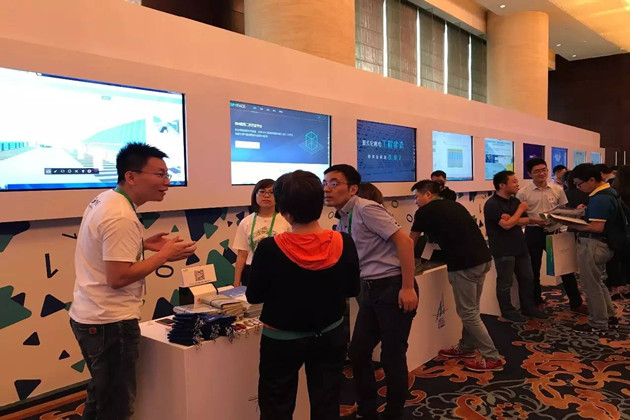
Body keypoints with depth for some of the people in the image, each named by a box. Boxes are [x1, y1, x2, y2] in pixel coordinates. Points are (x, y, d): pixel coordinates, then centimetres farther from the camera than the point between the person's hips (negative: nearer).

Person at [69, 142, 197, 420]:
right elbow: (118, 278, -26)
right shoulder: (121, 217, -24)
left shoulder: (105, 199, 7)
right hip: (109, 323, -10)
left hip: (89, 315, 10)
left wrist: (143, 245, 7)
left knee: (100, 396, 25)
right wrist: (164, 255, -18)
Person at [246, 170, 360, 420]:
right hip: (329, 337, 3)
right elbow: (352, 290, -1)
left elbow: (254, 296, -10)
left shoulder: (270, 248, -24)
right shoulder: (343, 243, -16)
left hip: (282, 341, -2)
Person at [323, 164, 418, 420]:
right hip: (370, 290, 8)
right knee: (358, 353, 11)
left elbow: (404, 241, -19)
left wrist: (408, 287, -20)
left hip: (393, 287, -8)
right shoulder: (342, 222, 11)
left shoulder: (366, 209, -14)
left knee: (392, 357, 5)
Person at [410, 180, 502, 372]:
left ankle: (492, 358, 7)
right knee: (471, 309, 20)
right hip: (483, 258, 8)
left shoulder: (424, 212, 0)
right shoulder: (454, 205, 20)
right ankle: (466, 347, 33)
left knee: (468, 313, 3)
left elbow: (410, 243, 12)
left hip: (464, 264, -8)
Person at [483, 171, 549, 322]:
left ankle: (528, 307, 28)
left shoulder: (515, 201, 12)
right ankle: (507, 311, 16)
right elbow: (507, 225, -21)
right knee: (505, 283, 2)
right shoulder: (492, 204, -15)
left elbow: (525, 220, 8)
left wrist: (513, 219, -12)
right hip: (503, 251, -8)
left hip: (520, 247, 8)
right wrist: (520, 210, -10)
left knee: (527, 278, 14)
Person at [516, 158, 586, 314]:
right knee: (534, 269, 10)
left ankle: (576, 303, 21)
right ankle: (536, 303, 27)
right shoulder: (523, 193, -7)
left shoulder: (557, 189, 2)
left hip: (553, 231, 2)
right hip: (534, 233, -2)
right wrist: (535, 221, -20)